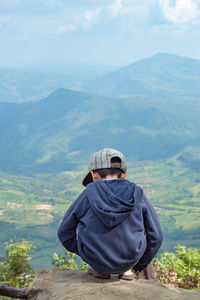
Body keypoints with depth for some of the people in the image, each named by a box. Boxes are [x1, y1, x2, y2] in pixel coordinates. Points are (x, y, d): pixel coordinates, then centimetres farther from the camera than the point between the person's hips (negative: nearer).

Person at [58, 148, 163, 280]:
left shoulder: (89, 194, -4)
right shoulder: (137, 194, -1)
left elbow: (65, 232, 4)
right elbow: (155, 236, 4)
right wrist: (139, 266, 18)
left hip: (94, 257, -1)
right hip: (131, 258, 1)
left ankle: (99, 268, 19)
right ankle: (126, 269, 19)